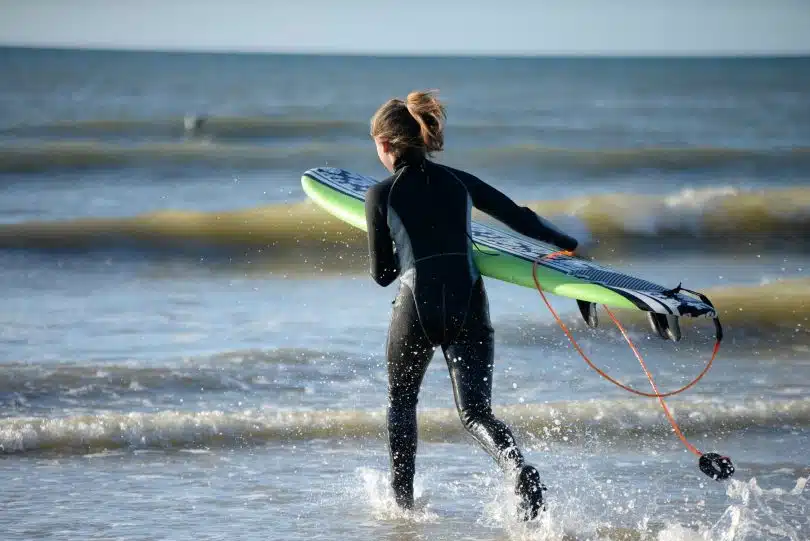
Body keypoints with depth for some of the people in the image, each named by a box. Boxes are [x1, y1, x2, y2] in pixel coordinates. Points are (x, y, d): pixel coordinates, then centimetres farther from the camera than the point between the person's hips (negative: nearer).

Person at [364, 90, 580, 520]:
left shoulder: (381, 195, 0)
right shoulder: (459, 182, 9)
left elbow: (382, 274, 5)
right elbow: (520, 218, 14)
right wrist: (564, 242, 31)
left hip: (417, 308, -2)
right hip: (468, 307, 2)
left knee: (401, 400, 24)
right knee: (475, 412, 3)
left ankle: (402, 497, 27)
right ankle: (519, 470, -27)